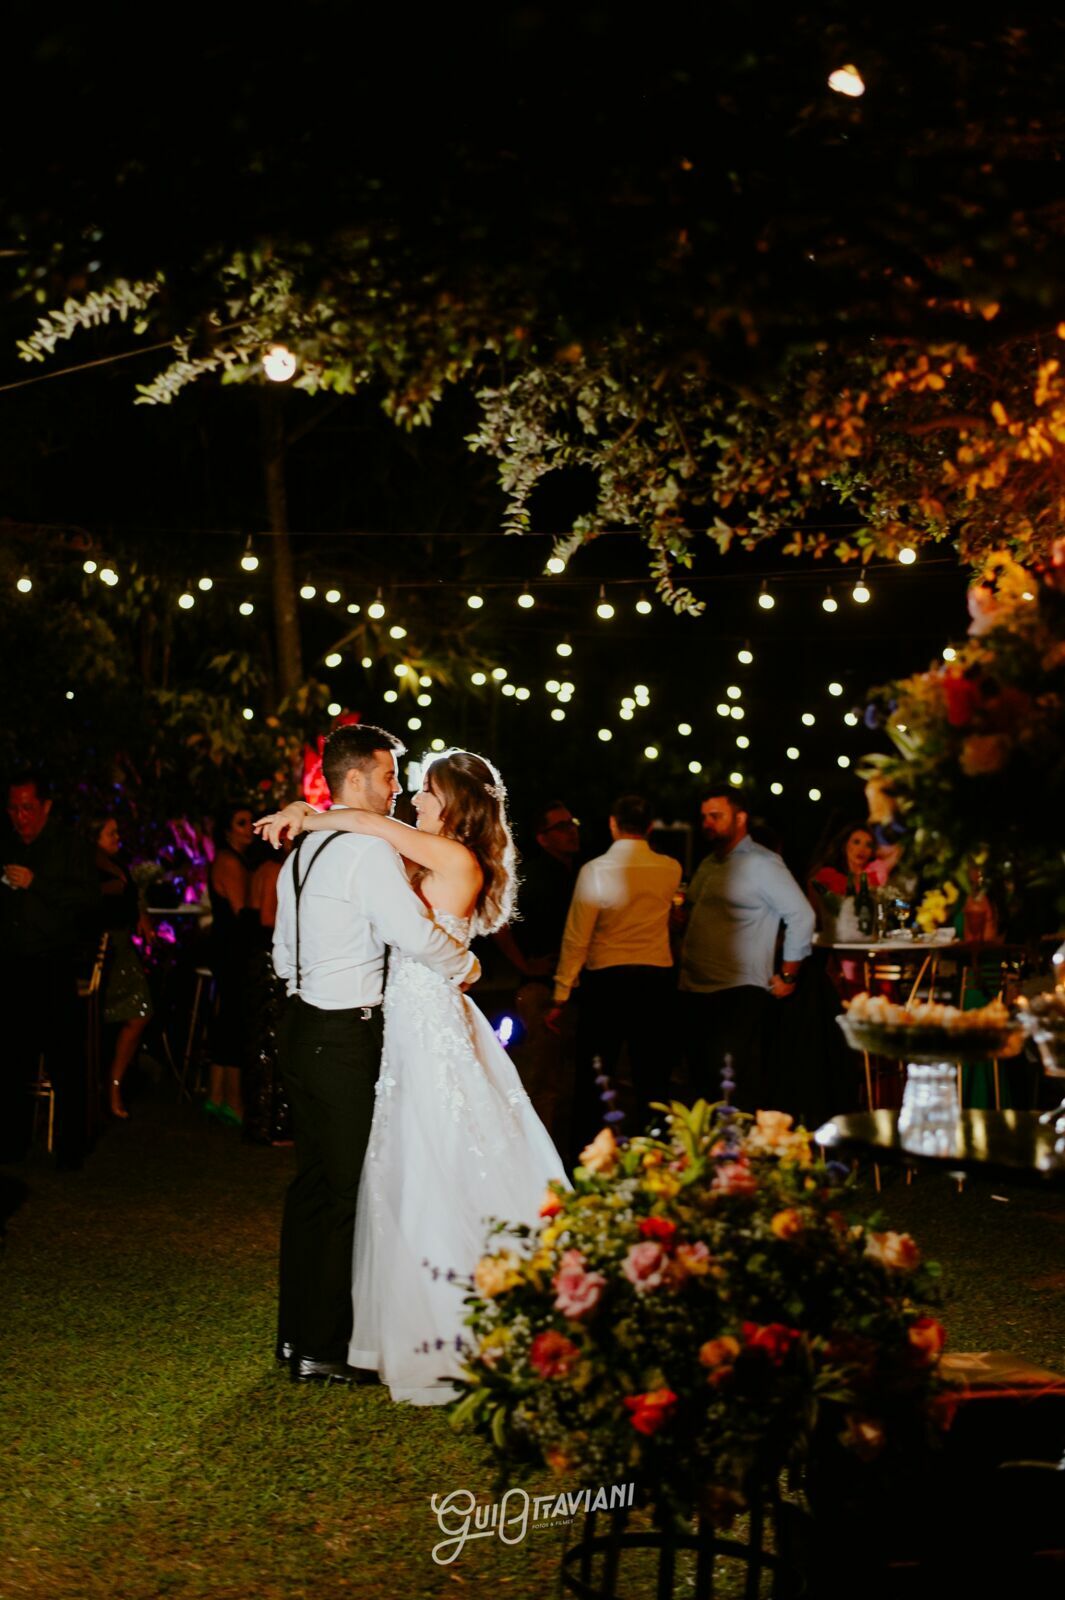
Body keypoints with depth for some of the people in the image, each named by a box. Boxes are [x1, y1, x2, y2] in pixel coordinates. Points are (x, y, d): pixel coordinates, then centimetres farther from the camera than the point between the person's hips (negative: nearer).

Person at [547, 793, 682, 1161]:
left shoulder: (595, 870, -10)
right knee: (652, 1076, 10)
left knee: (593, 1076, 4)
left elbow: (576, 938, -10)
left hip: (606, 979, -3)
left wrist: (560, 997, -4)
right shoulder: (670, 870, 1)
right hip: (657, 977, 3)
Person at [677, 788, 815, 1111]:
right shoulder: (708, 865, 18)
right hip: (695, 990, 8)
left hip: (739, 992, -8)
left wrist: (787, 977, -6)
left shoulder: (762, 864, -7)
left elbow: (802, 915, -9)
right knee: (703, 1081, 11)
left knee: (735, 1090, -11)